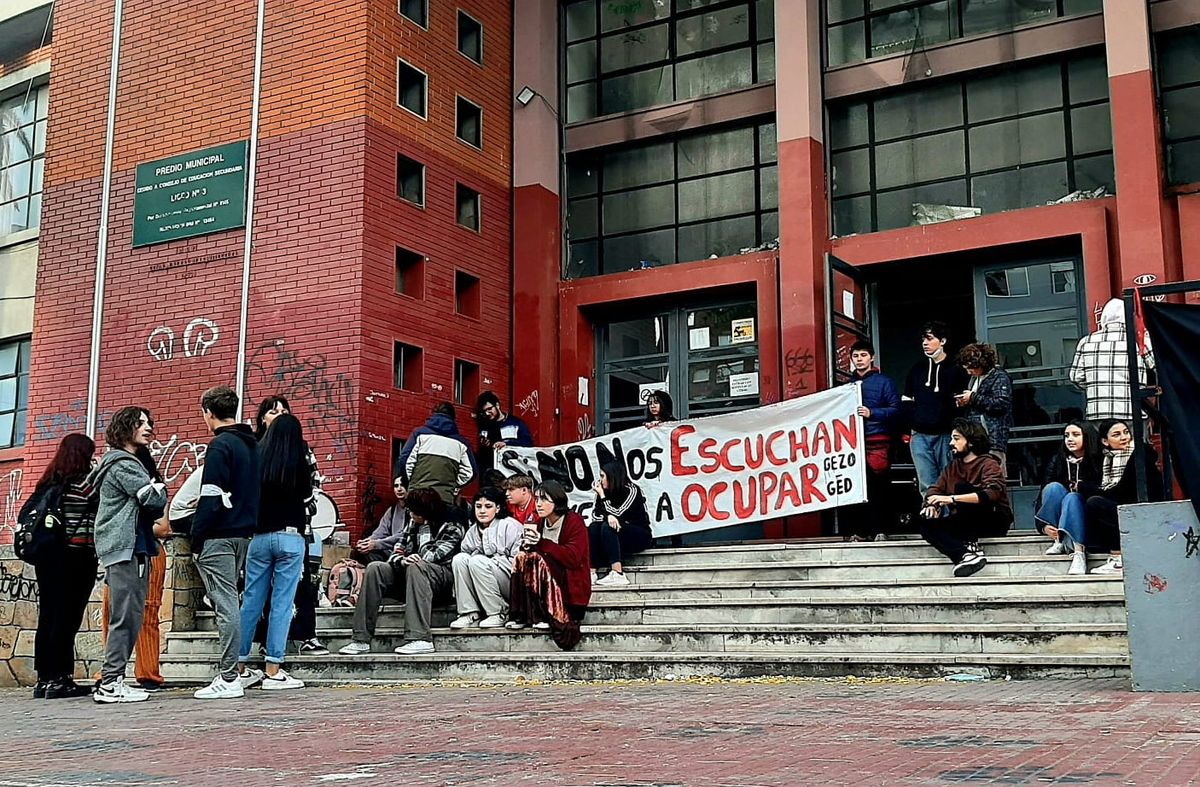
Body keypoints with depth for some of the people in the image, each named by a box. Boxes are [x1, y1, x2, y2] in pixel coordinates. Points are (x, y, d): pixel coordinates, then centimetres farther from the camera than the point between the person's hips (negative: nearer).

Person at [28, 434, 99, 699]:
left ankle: (44, 679, 12)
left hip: (46, 556, 7)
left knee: (48, 617, 9)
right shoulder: (84, 482, -8)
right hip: (76, 557, -7)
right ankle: (59, 680, -7)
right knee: (67, 618, -6)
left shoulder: (48, 483, 13)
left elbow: (25, 514, 14)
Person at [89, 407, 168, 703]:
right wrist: (159, 487, 4)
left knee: (127, 616, 8)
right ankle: (111, 683, -10)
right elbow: (155, 500, -14)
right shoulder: (123, 464, -8)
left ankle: (111, 681, 10)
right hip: (127, 548, -10)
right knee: (126, 616, -11)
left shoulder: (122, 462, 24)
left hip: (128, 548, 10)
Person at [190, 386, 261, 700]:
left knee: (225, 606, -7)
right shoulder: (252, 444, 15)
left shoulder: (220, 445, -11)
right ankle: (229, 672, 16)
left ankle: (228, 679, -5)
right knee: (230, 603, 13)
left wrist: (196, 541, -12)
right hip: (244, 534, 9)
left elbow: (210, 499, -16)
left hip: (219, 537, -9)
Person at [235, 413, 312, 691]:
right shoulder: (299, 463, -6)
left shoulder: (256, 461, 1)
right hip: (291, 538, -3)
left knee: (251, 602, 9)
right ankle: (273, 671, -2)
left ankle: (241, 668, 15)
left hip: (259, 537, 3)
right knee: (282, 604, -2)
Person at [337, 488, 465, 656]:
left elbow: (438, 554, -13)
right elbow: (396, 552, 8)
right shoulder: (413, 524, 17)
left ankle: (420, 639, -47)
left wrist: (412, 560, -12)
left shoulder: (452, 528, 0)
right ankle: (361, 640, -24)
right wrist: (401, 560, -13)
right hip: (409, 575, 6)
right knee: (374, 569, -17)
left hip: (442, 575, -6)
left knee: (415, 567, -37)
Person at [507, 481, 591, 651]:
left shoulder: (574, 522, -11)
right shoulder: (541, 523, 10)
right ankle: (521, 616, -18)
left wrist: (541, 543, -25)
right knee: (523, 559, -14)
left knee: (538, 560, -26)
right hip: (549, 580, 6)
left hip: (571, 585, -6)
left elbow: (572, 558, -22)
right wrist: (527, 546, -16)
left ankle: (547, 616, -24)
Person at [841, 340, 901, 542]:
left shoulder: (883, 381, 6)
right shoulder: (848, 383, 20)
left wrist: (872, 413, -15)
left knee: (877, 487, -7)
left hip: (877, 443, -4)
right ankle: (857, 530, 3)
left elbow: (895, 409, -4)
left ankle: (878, 530, -1)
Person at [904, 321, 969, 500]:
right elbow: (907, 402, 19)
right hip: (920, 436, 3)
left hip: (946, 435, -3)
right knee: (927, 486, -1)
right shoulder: (917, 370, 14)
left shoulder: (956, 370, 3)